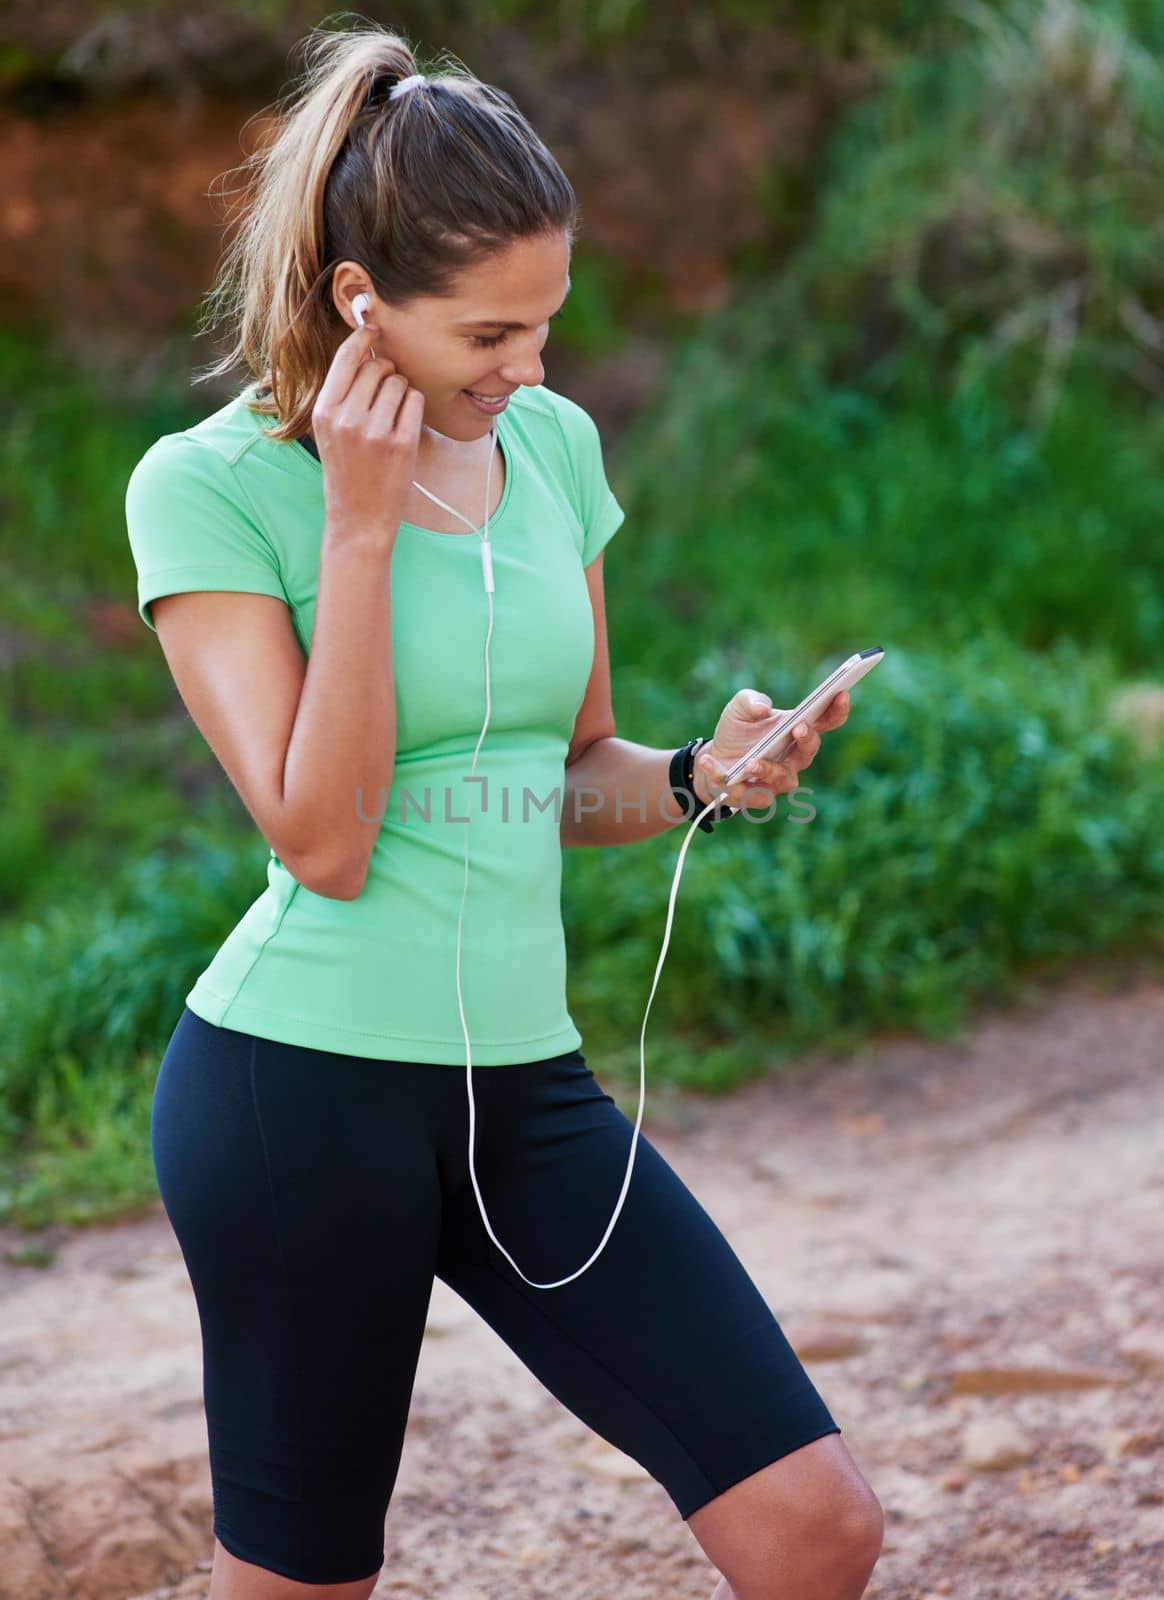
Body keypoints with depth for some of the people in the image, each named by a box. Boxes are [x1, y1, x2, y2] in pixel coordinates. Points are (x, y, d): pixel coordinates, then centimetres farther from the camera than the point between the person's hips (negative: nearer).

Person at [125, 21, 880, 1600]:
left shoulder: (553, 446, 8)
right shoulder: (210, 486, -8)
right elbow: (323, 841, -17)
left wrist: (702, 773, -4)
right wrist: (360, 520, -16)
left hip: (523, 1075, 5)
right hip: (302, 1079, -5)